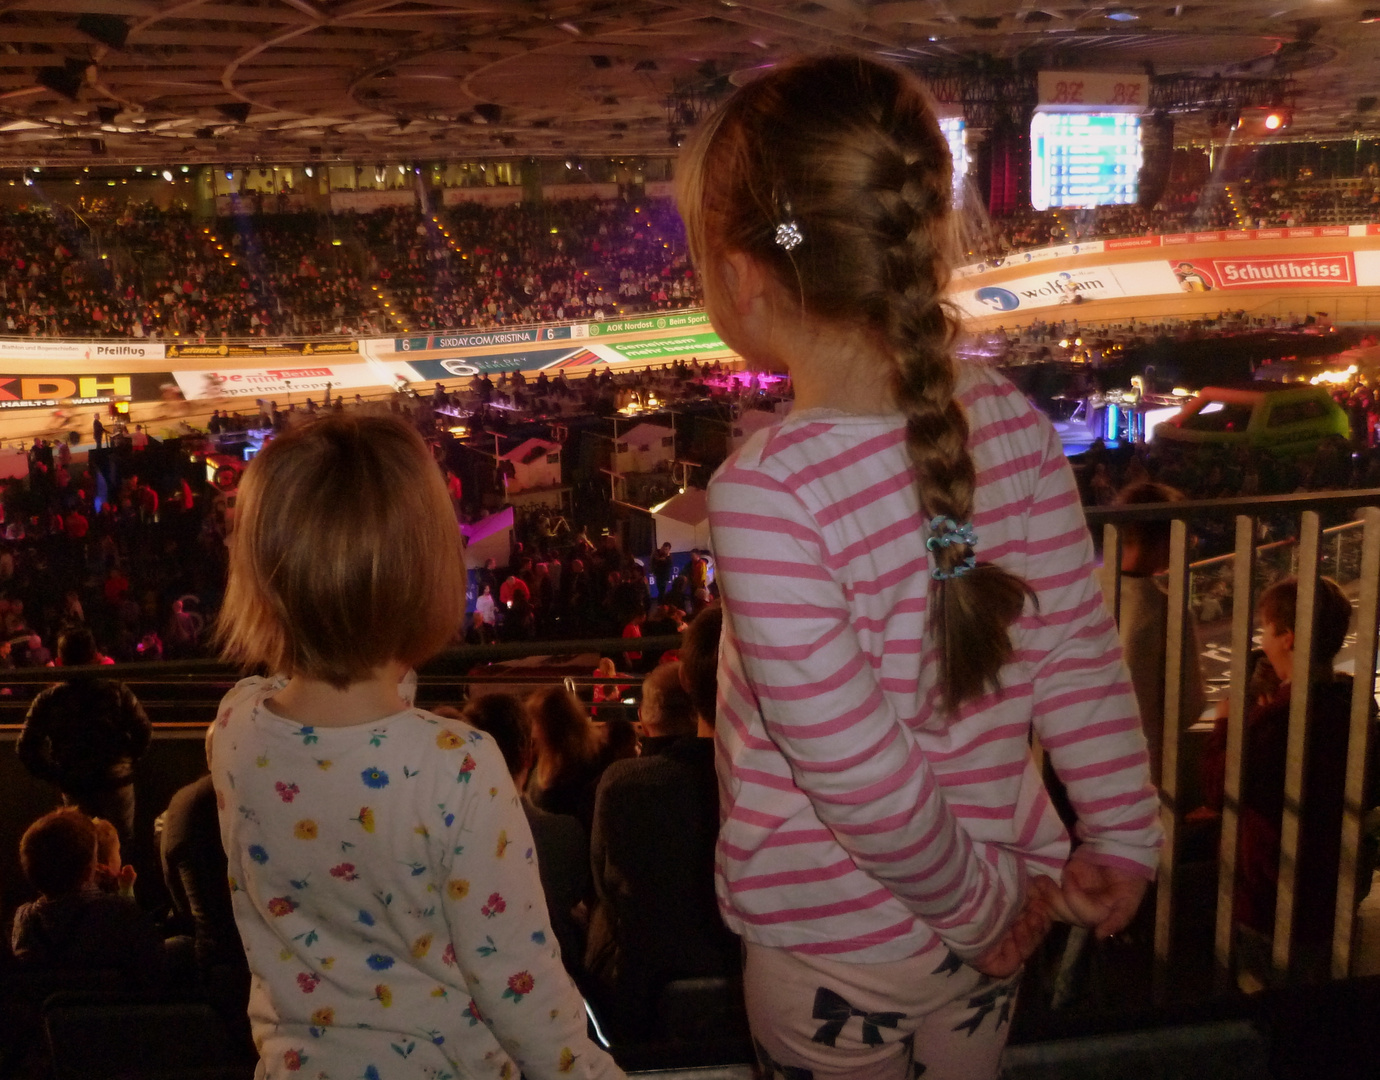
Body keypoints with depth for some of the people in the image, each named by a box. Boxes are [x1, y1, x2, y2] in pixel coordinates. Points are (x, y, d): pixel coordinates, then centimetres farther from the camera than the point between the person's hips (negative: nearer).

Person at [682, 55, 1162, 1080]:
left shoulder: (767, 493, -30)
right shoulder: (1012, 420, -12)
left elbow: (857, 766, -26)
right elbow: (1077, 645, -4)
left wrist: (976, 904, -11)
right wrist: (1127, 836, 6)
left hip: (838, 947, -5)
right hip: (1003, 901, 5)